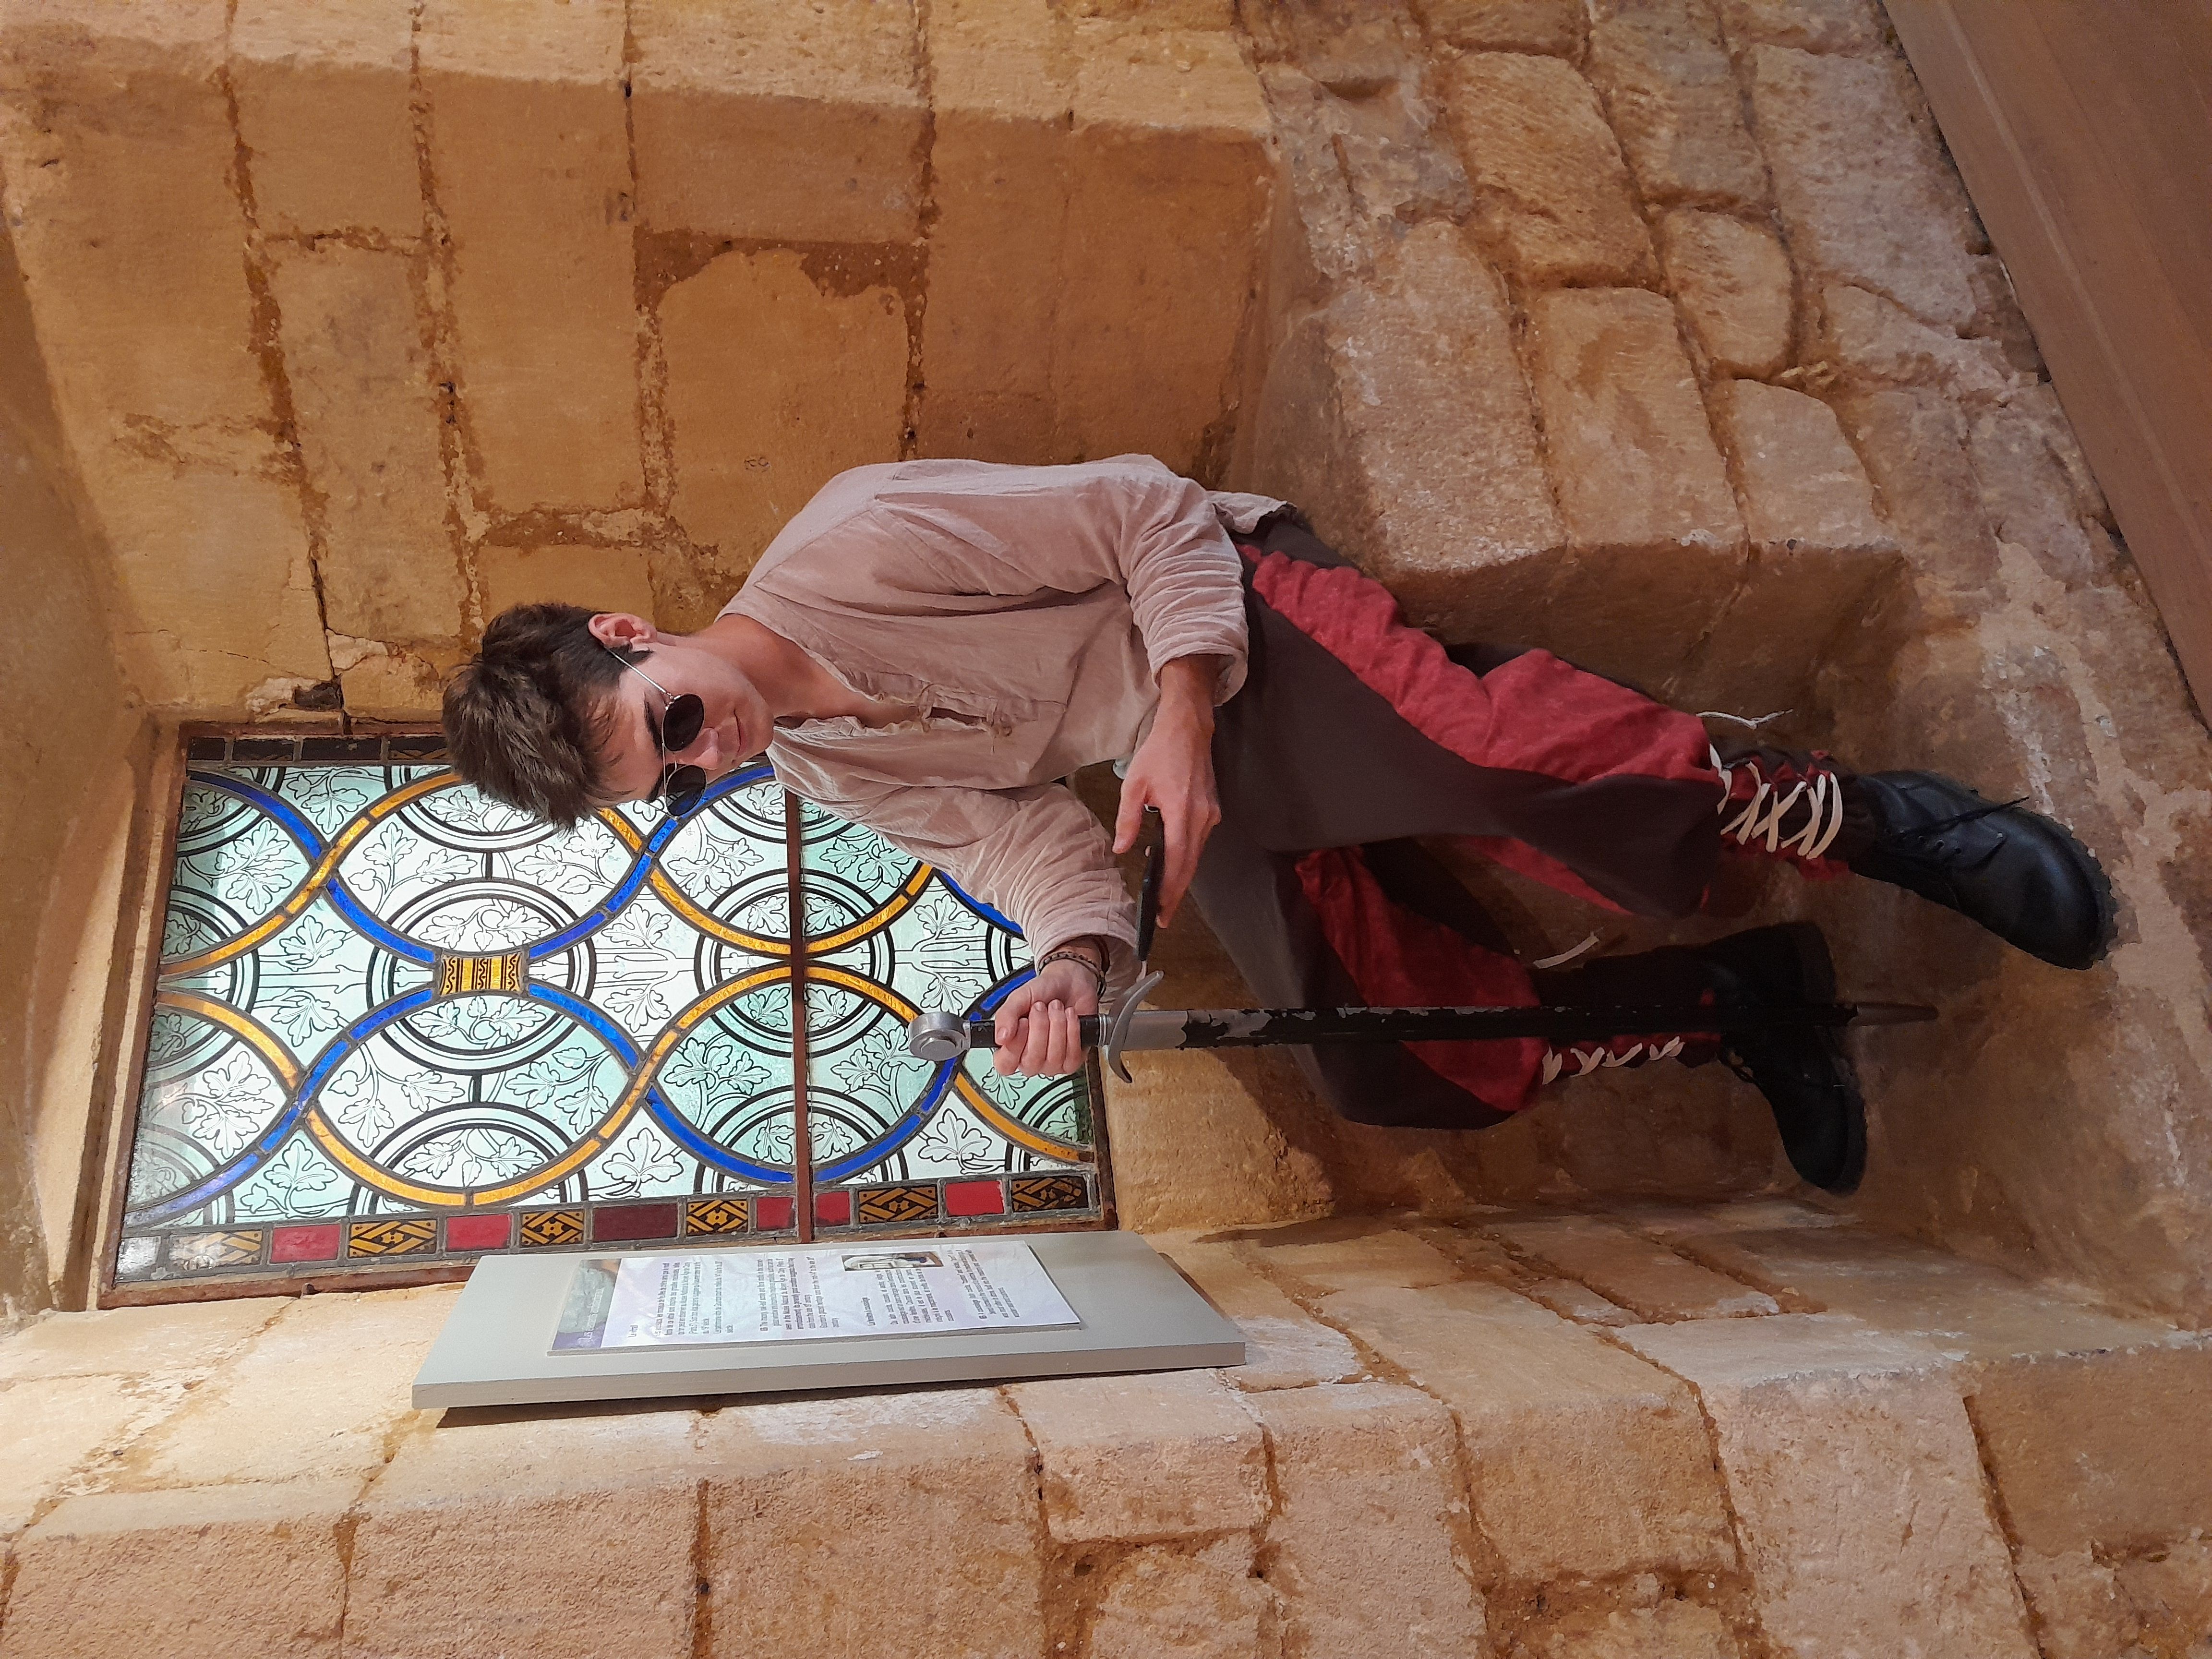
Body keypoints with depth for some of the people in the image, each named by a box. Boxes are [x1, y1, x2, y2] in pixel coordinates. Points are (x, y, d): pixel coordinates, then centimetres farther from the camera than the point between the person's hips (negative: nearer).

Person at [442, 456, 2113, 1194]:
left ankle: (1866, 819, -11)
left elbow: (1159, 518, -13)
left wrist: (1178, 725, -22)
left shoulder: (849, 544, -17)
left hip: (1246, 618, -5)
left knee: (1510, 756, -35)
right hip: (1199, 788, 6)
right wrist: (1074, 967, -17)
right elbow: (1027, 833, 2)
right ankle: (1741, 1002, 8)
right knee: (1406, 1074, -8)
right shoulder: (824, 774, 6)